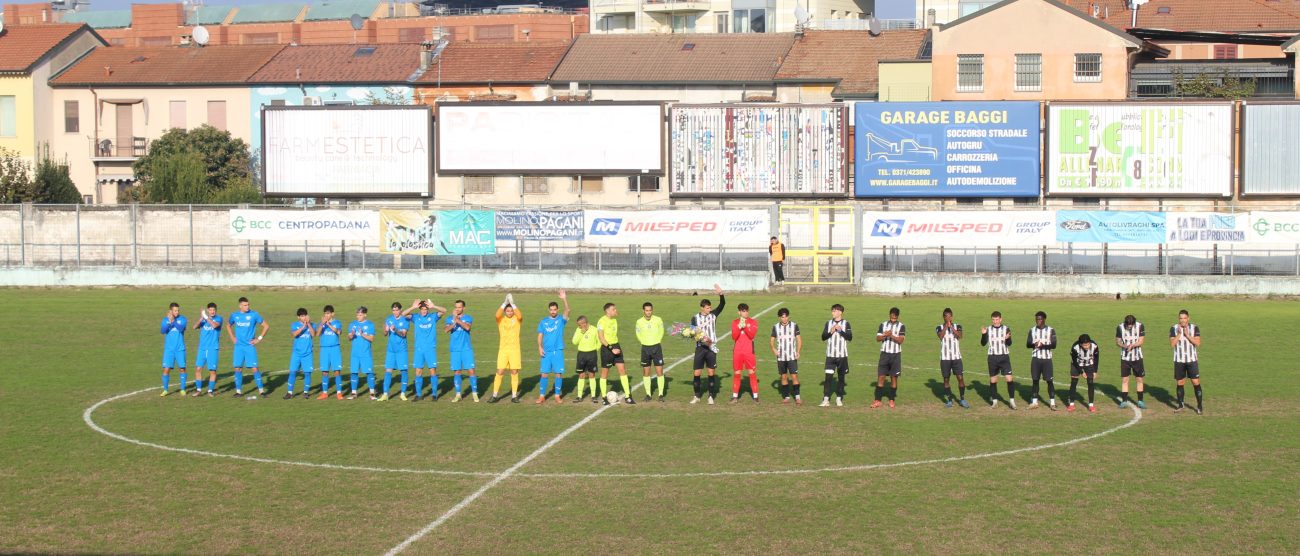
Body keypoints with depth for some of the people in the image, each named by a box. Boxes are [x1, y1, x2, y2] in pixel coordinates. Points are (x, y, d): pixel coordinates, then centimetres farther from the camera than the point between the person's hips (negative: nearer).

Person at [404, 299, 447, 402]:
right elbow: (403, 314, -7)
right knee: (418, 371, 1)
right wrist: (412, 307, -23)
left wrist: (433, 306, -26)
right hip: (419, 349, 1)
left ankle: (434, 394, 5)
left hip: (431, 348, -1)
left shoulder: (433, 317, 3)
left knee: (433, 370, -3)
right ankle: (418, 394, 10)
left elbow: (444, 311, -11)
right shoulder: (416, 318, 5)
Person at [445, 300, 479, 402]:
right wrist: (454, 322, -25)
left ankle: (475, 394, 1)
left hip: (466, 349, -2)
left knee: (471, 370, -6)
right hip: (455, 349, 2)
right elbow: (446, 330, -11)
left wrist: (457, 319, -26)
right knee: (456, 371, 5)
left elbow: (467, 327, -20)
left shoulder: (468, 318, 2)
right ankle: (458, 395, 14)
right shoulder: (449, 318, 6)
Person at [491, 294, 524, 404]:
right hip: (503, 349, 0)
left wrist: (512, 303, -22)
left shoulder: (517, 319, 3)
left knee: (514, 373, 2)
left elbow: (520, 316, -21)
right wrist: (505, 303, -23)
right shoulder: (501, 319, 4)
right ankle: (495, 395, 6)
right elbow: (497, 315, -19)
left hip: (515, 349, 0)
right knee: (499, 372, -2)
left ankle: (514, 396, 9)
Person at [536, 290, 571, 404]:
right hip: (546, 351, 1)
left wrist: (564, 299, -33)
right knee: (544, 374, 1)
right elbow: (540, 336, 9)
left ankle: (557, 396, 10)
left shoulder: (561, 320, 0)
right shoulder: (543, 322, 7)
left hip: (558, 351, -1)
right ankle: (542, 396, 8)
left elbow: (567, 311, -18)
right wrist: (540, 347, -7)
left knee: (558, 373, 0)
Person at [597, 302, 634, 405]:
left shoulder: (614, 320, 11)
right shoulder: (602, 321, -14)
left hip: (616, 346, 7)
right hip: (606, 348, -7)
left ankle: (627, 396, 4)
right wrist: (611, 348, -23)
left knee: (622, 369, 1)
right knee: (605, 372, 3)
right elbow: (601, 338, -19)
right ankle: (604, 397, 14)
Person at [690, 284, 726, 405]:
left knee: (711, 372, 2)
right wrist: (700, 337, -19)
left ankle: (711, 396, 10)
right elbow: (692, 332, 0)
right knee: (697, 373, 1)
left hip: (711, 347, 0)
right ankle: (697, 396, 13)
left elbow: (722, 304, -7)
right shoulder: (695, 318, 0)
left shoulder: (713, 314, 3)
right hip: (700, 347, 0)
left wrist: (721, 294, -24)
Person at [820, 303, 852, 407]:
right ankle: (826, 399, -8)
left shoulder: (845, 323, 1)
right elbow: (823, 337, 4)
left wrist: (841, 331, -16)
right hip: (830, 355, 1)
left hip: (842, 355, -1)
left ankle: (839, 398, 16)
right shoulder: (828, 323, 8)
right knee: (828, 376, -8)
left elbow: (850, 337, -6)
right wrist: (830, 332, -12)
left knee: (841, 377, 6)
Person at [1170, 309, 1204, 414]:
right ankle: (1180, 405, 21)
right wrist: (1179, 334, -18)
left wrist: (1187, 335, -18)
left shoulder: (1194, 328, -2)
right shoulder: (1174, 329, -1)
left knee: (1196, 382, -4)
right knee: (1180, 383, 8)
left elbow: (1197, 343, -10)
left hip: (1192, 360, -1)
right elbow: (1172, 344, -8)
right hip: (1179, 360, 1)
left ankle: (1200, 406, 2)